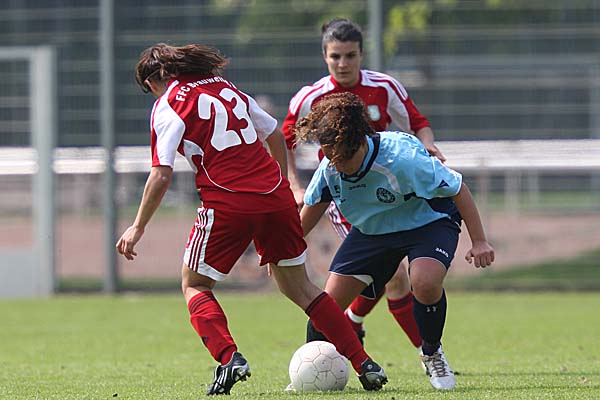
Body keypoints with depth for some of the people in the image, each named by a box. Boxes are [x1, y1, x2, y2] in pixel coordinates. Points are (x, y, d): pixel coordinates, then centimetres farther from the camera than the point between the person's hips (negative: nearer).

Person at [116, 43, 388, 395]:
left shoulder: (168, 104, 1)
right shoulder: (225, 87, 19)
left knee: (194, 285, 12)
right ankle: (364, 363, 10)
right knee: (297, 285, 17)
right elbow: (275, 135, 24)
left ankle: (229, 357, -11)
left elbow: (162, 175, -7)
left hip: (227, 203, -6)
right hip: (275, 195, 6)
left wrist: (138, 228, 0)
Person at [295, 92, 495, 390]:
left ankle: (432, 355, -5)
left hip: (427, 223, -5)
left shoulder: (401, 159, -36)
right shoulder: (329, 167, -19)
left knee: (425, 282, -35)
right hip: (370, 229, 5)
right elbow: (314, 204, 5)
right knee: (330, 301, -8)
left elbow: (457, 189, -24)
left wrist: (479, 242, -22)